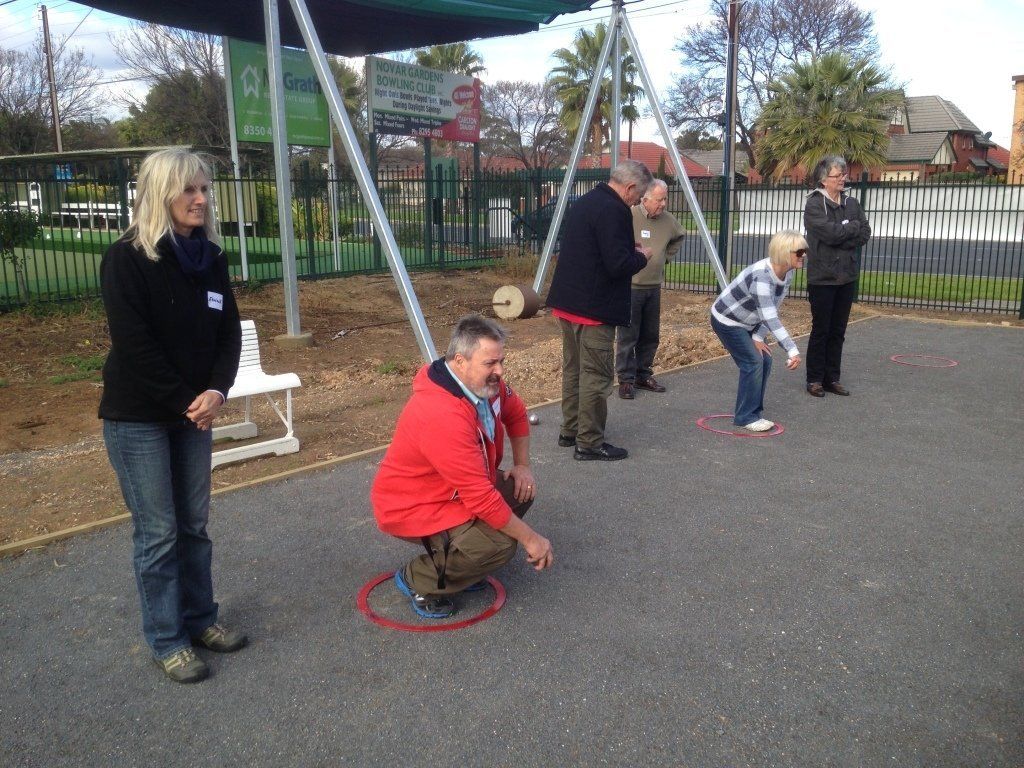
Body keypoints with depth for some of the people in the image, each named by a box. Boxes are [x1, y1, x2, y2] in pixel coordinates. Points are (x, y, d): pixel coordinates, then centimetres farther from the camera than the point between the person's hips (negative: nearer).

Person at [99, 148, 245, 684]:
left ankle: (199, 618, 28)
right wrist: (186, 402, -14)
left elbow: (229, 331, 4)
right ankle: (166, 642, 15)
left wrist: (216, 391, -11)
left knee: (194, 523, 12)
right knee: (158, 531, 1)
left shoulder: (211, 257, 4)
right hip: (138, 417, -5)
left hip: (193, 412, 6)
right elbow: (134, 346, -18)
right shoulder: (127, 258, -14)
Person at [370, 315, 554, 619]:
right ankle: (417, 580, -2)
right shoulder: (443, 416, -36)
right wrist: (531, 539, -23)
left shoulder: (483, 383, -9)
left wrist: (522, 464, 4)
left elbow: (516, 414, 15)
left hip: (454, 489, 9)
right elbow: (482, 498, -33)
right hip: (411, 507, -9)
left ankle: (456, 552, 13)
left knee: (522, 489, 2)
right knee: (499, 545, -25)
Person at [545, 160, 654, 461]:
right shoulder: (614, 211, -17)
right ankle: (589, 443, 4)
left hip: (568, 302, 10)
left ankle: (570, 430, 27)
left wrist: (631, 251, 16)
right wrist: (642, 256, -3)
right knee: (596, 376, -2)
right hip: (594, 308, -10)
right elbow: (618, 265, -23)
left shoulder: (584, 202, 13)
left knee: (573, 369, 17)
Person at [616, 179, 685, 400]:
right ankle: (626, 380, 8)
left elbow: (678, 238, 26)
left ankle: (643, 376, 26)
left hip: (653, 288, 6)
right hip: (629, 287, -6)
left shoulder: (668, 220, 4)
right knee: (627, 337, -2)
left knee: (650, 336, 12)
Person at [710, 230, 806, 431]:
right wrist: (793, 350, -46)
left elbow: (771, 311, -1)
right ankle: (746, 417, 0)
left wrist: (758, 337, -9)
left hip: (746, 323, 9)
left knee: (764, 361, 6)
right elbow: (769, 317, -42)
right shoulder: (761, 276, -35)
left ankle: (753, 412, 17)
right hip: (727, 322, -8)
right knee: (753, 363, -10)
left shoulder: (787, 274, -8)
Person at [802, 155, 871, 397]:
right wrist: (852, 227, -5)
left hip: (847, 276, 5)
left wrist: (841, 235, -12)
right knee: (820, 330, 1)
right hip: (822, 277, -5)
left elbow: (865, 233, 1)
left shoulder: (851, 203, 10)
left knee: (838, 331, 9)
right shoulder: (814, 204, -8)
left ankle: (832, 378, 17)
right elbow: (829, 232, -21)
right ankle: (815, 379, 10)